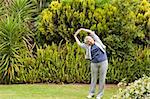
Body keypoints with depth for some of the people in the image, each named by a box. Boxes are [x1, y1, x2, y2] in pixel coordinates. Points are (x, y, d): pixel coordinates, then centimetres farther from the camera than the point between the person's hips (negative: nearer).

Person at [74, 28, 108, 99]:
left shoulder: (97, 41, 4)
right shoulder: (87, 46, 9)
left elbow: (92, 32, 0)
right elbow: (79, 44, 19)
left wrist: (82, 29, 5)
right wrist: (75, 36, 26)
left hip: (103, 62, -2)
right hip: (94, 64, 2)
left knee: (102, 79, 1)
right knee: (93, 78, 6)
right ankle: (91, 93, 18)